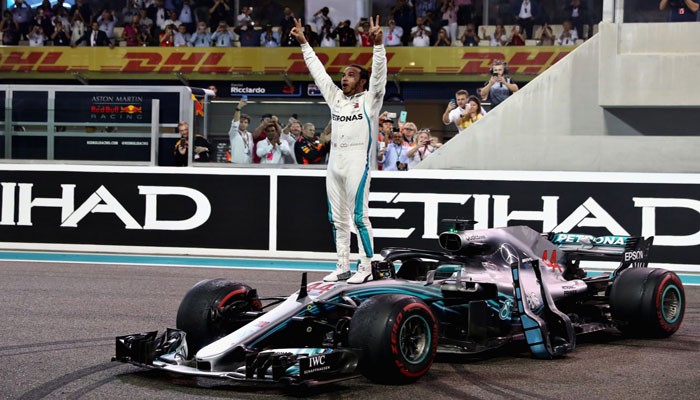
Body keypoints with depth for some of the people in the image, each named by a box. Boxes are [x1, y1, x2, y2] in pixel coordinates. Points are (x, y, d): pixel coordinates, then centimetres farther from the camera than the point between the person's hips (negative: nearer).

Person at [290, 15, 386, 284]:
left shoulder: (369, 100, -1)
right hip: (334, 166, 7)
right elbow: (319, 72, 19)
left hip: (357, 167, -7)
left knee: (359, 217, -6)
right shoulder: (335, 98, 14)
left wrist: (378, 45, -26)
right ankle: (342, 267, 15)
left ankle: (366, 268, 0)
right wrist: (304, 43, 19)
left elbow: (379, 74, -14)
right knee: (338, 219, 9)